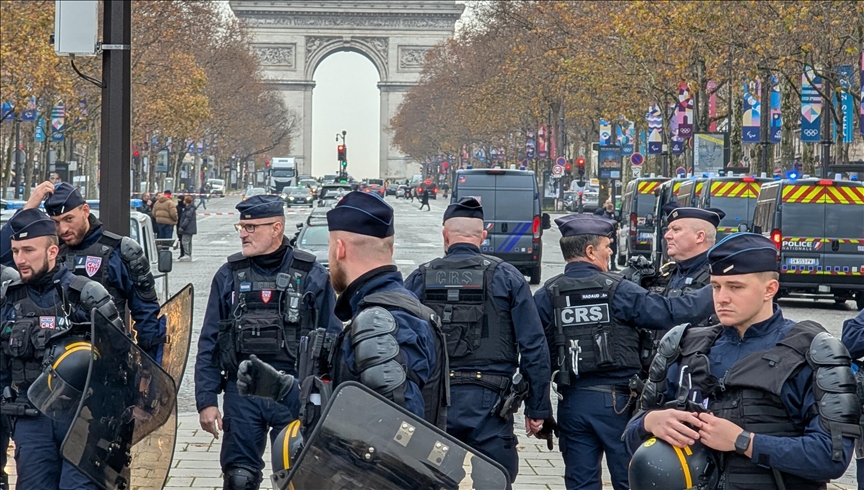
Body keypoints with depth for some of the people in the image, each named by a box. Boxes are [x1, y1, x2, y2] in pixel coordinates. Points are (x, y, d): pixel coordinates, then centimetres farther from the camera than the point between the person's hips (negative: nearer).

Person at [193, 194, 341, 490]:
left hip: (296, 395, -1)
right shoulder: (229, 275, 7)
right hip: (241, 392, 2)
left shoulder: (311, 276, 0)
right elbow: (209, 344, 8)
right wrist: (206, 400, 1)